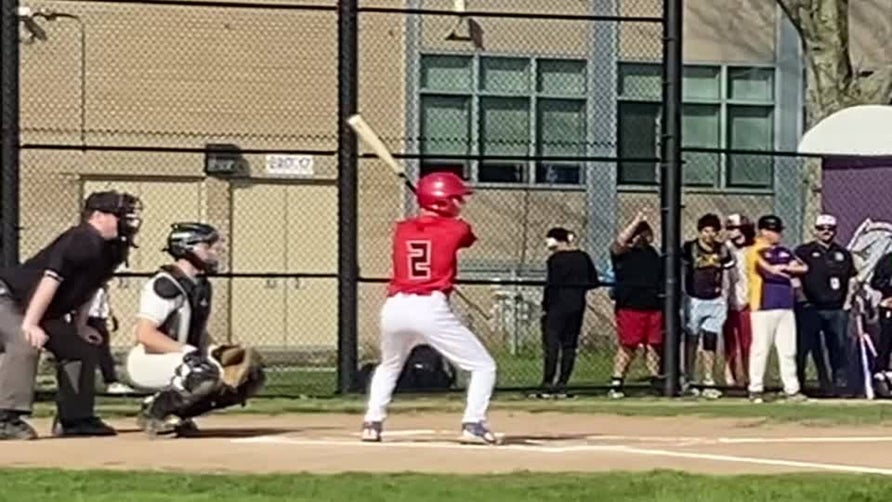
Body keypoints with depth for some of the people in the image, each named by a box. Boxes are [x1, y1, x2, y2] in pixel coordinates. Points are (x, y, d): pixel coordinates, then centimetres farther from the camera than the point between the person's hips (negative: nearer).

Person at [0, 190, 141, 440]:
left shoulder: (111, 249, 2)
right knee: (25, 343, -33)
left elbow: (86, 287, 14)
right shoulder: (83, 241, -26)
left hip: (45, 311, 11)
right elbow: (51, 279, -31)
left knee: (82, 348, 11)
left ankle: (75, 418, 18)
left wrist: (80, 326, 8)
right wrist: (29, 324, -35)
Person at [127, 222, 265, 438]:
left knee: (252, 377, 3)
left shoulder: (202, 286, 12)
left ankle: (178, 412, 6)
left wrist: (215, 351, 0)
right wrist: (188, 351, -28)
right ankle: (154, 412, -14)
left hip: (180, 361, 9)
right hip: (147, 362, -9)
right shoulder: (166, 284, -16)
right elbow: (145, 334, -25)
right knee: (208, 372, -36)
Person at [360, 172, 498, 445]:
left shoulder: (402, 229, 13)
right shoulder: (457, 229, 3)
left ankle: (372, 423, 22)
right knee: (484, 367, 6)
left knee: (389, 367, 33)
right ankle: (473, 424, -7)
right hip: (431, 309, -5)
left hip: (395, 308, 5)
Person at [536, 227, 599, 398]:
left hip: (558, 305, -6)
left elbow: (551, 285, -13)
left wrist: (545, 307, -5)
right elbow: (593, 281, 11)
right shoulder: (583, 258, 8)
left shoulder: (555, 259, -11)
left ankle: (548, 385, -10)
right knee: (570, 345, 9)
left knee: (552, 344, -5)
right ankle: (562, 385, 7)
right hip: (578, 305, 6)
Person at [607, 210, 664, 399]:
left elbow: (661, 277, 26)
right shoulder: (623, 253, -4)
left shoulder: (652, 253, 17)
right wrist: (636, 222, -25)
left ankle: (656, 381, 17)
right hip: (629, 307, -6)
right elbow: (620, 242, -27)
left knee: (654, 345, 9)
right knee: (627, 347, -7)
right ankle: (616, 384, -3)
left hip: (653, 307, 6)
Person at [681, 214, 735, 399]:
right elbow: (682, 276, -2)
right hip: (694, 300, -3)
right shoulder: (689, 248, -5)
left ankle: (709, 383, 3)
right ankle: (689, 380, 10)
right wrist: (683, 301, -6)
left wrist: (724, 302, 9)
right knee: (691, 341, 2)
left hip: (715, 302, 3)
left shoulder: (722, 251, 6)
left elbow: (725, 278, 14)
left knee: (710, 342, 2)